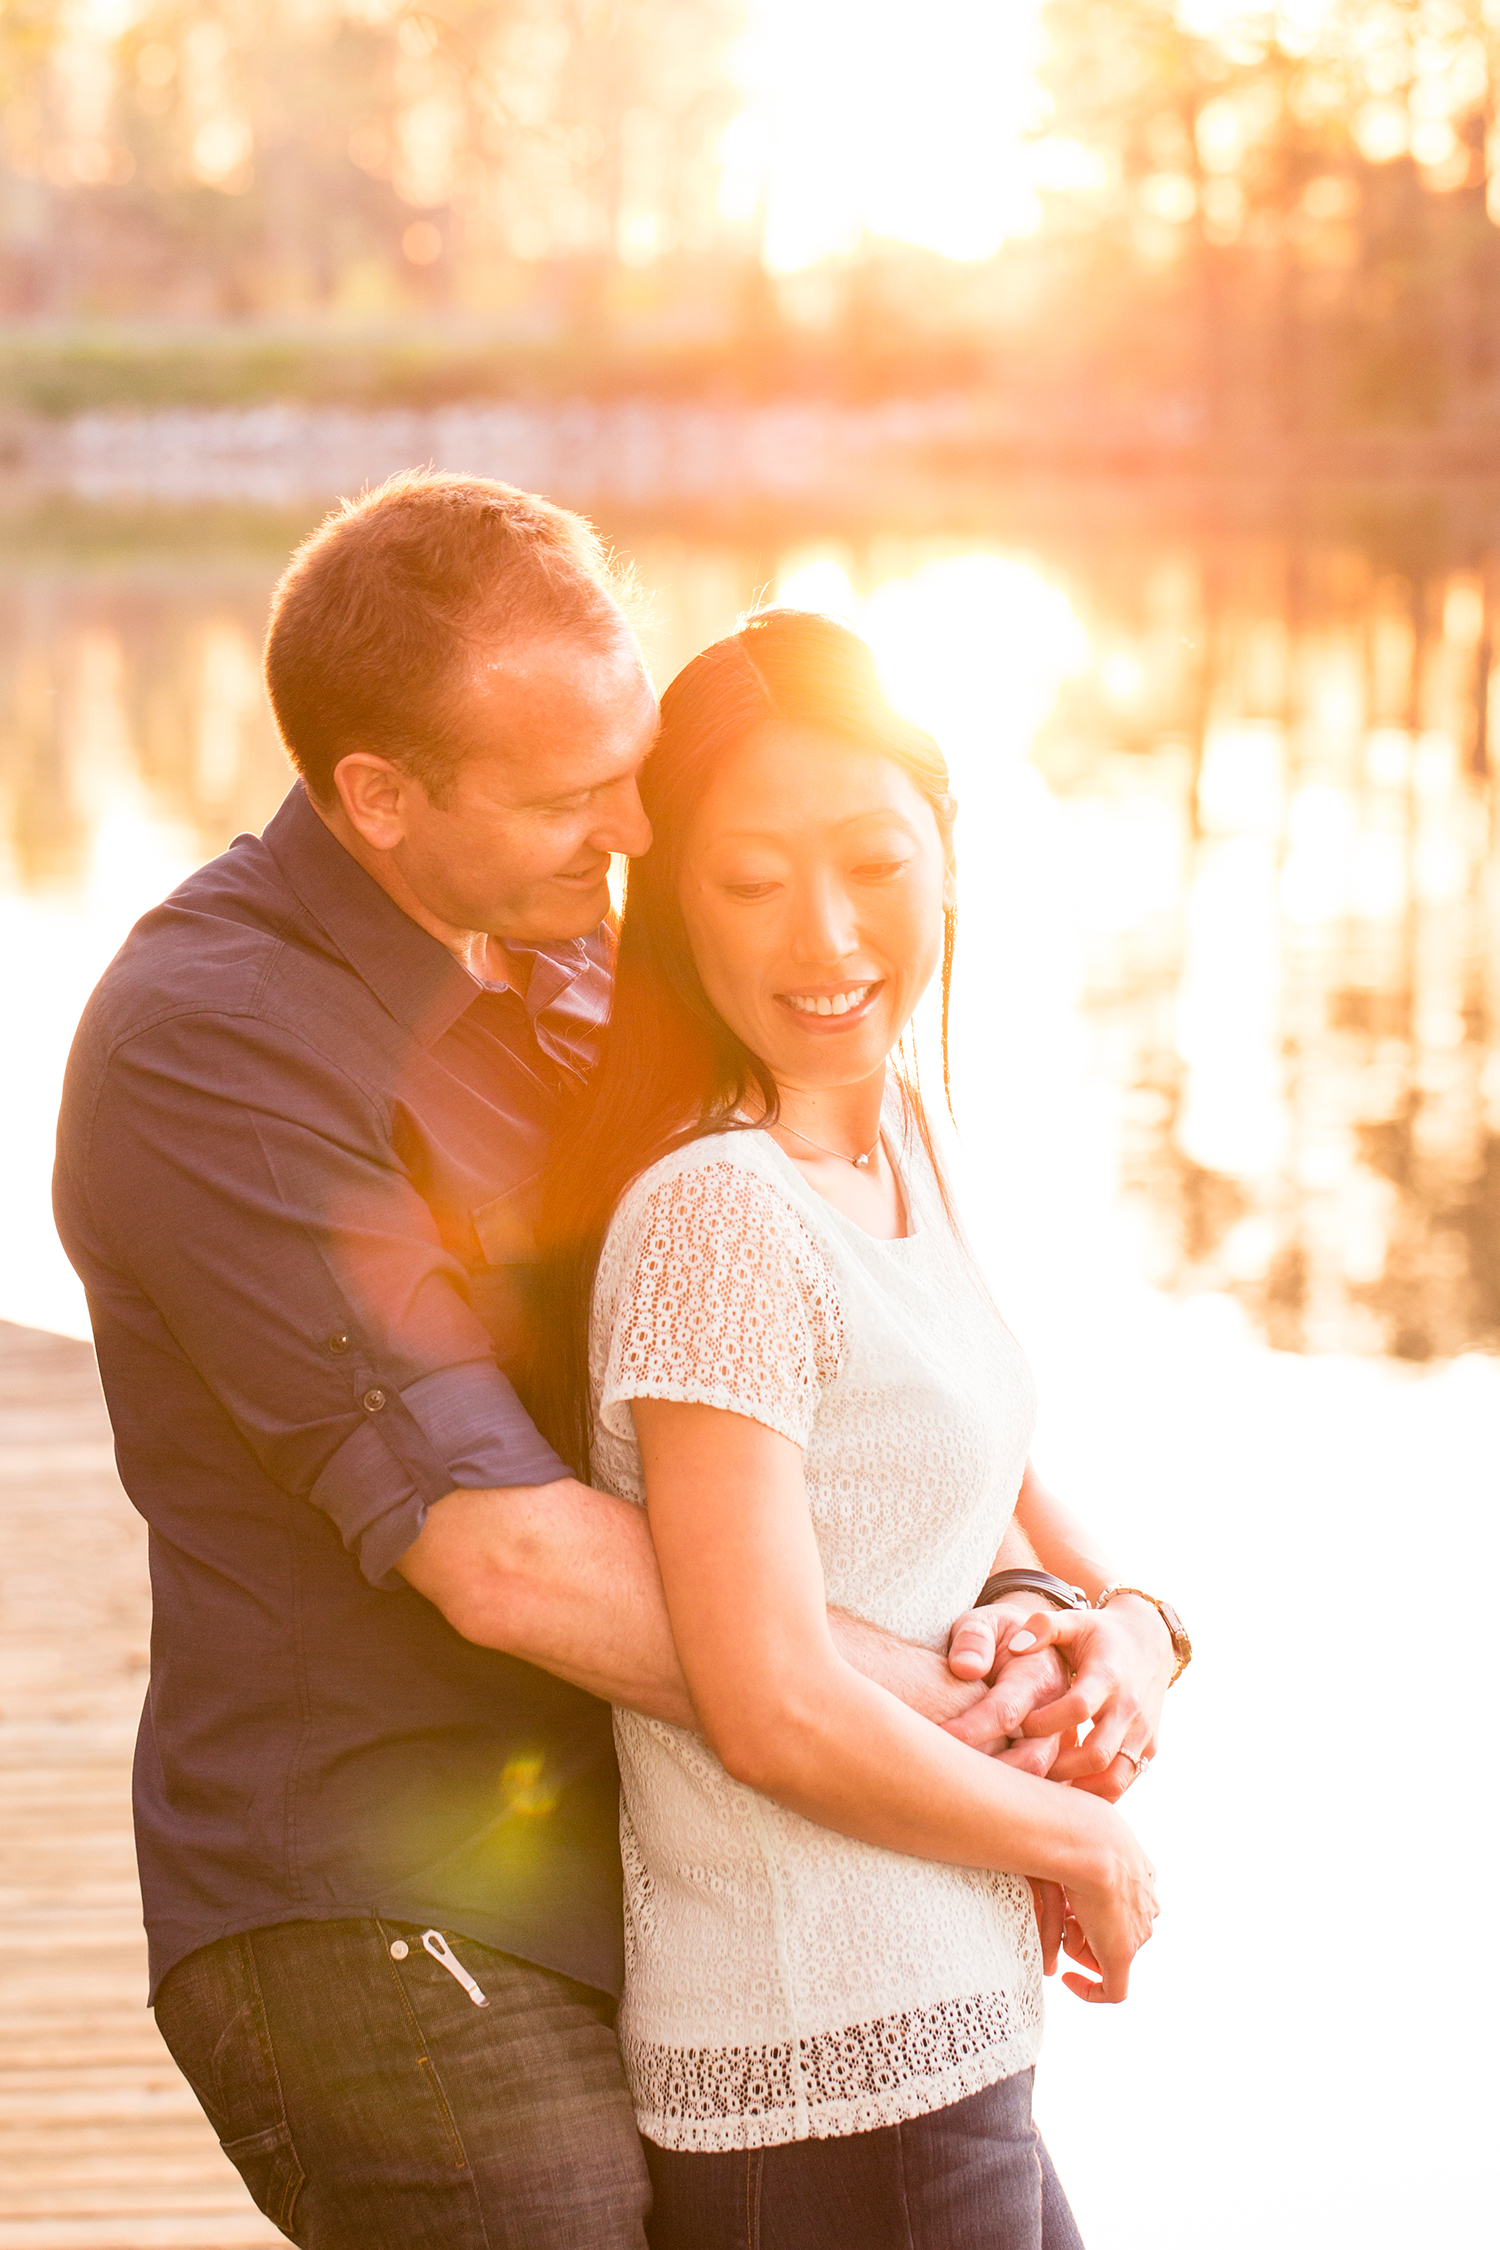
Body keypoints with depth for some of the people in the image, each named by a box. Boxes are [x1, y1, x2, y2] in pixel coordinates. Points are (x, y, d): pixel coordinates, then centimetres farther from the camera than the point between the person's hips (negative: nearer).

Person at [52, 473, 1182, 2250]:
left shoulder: (572, 953, 9)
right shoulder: (208, 1047, -18)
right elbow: (503, 1556, -23)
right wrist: (925, 1708, -17)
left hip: (637, 1882, 8)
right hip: (378, 1924, -7)